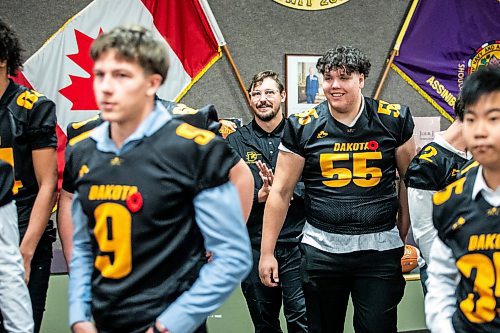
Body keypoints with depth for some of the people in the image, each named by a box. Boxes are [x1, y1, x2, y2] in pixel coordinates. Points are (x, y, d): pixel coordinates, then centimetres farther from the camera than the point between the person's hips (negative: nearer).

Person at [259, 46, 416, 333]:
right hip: (322, 249, 1)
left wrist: (404, 235, 6)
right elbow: (281, 192, 1)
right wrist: (267, 252, 0)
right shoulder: (303, 127, -1)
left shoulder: (393, 120, 0)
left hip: (380, 247, 0)